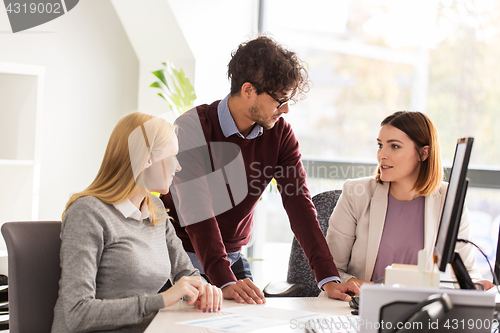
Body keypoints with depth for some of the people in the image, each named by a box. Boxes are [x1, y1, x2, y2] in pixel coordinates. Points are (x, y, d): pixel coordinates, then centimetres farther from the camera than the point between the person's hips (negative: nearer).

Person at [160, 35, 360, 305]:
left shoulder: (281, 134, -4)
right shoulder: (192, 129, -21)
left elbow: (298, 202, -12)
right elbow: (197, 212, -29)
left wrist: (328, 278, -24)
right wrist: (224, 282, -41)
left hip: (233, 258, 4)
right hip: (182, 259, -4)